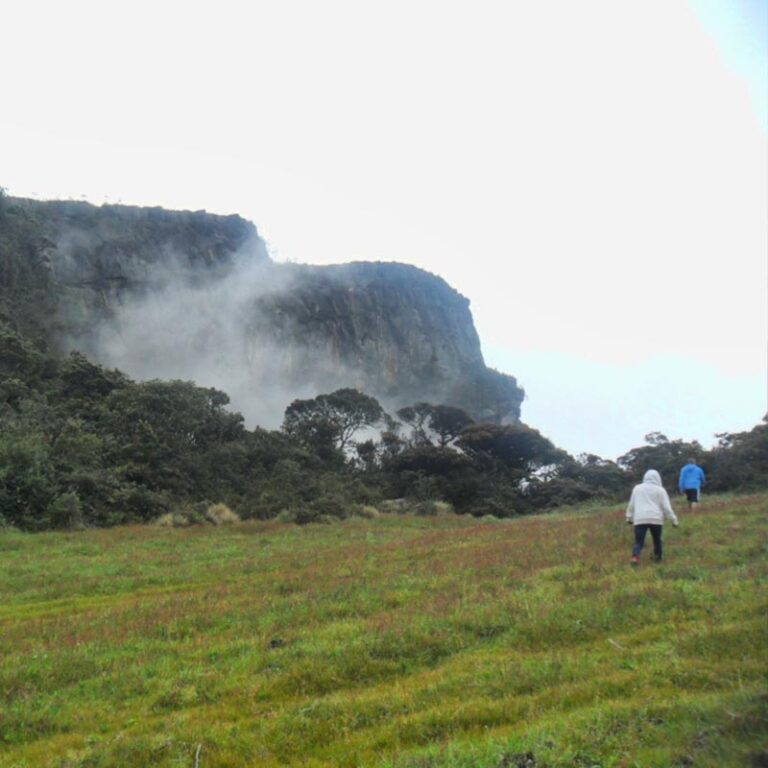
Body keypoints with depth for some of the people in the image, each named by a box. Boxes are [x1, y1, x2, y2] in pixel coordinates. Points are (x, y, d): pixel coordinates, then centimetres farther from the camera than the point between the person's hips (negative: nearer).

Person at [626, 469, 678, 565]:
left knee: (638, 541, -4)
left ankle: (635, 557, -25)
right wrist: (674, 520, 8)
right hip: (656, 519, -1)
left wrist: (629, 517, 28)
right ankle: (658, 558, 23)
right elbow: (666, 507, 4)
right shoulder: (660, 490, 9)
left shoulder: (637, 488, 16)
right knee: (657, 540, 17)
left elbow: (631, 504, 19)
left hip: (640, 519, 1)